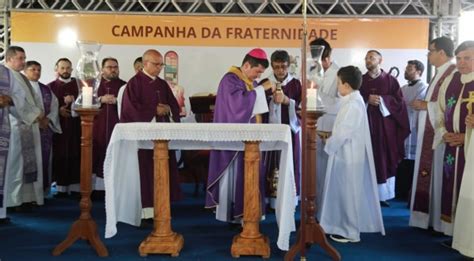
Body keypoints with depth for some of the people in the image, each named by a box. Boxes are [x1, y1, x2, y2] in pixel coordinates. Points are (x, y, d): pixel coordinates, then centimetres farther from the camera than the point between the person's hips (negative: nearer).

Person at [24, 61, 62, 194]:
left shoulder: (46, 90, 18)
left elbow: (54, 106, 10)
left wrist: (47, 119, -8)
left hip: (45, 129, 5)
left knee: (44, 159, 4)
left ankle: (42, 188, 11)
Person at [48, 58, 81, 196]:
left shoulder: (78, 85, 12)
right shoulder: (50, 87, 8)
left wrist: (73, 100, -12)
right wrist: (59, 110, -14)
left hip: (75, 126, 1)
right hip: (58, 126, -1)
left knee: (75, 155, -2)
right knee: (60, 156, -3)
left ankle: (75, 186, 1)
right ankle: (61, 187, 2)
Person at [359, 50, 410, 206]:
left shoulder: (390, 80, 5)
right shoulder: (360, 80, 9)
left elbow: (399, 100, -1)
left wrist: (382, 100, -14)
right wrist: (367, 100, -13)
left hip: (385, 125, 0)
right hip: (366, 124, 1)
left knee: (385, 160, 2)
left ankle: (383, 195, 10)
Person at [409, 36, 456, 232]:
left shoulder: (453, 73, -15)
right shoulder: (441, 73, 16)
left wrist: (426, 105, -12)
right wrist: (423, 104, 8)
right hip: (431, 132, 10)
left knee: (439, 176, -3)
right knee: (429, 175, 12)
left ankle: (440, 222, 8)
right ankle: (429, 217, 21)